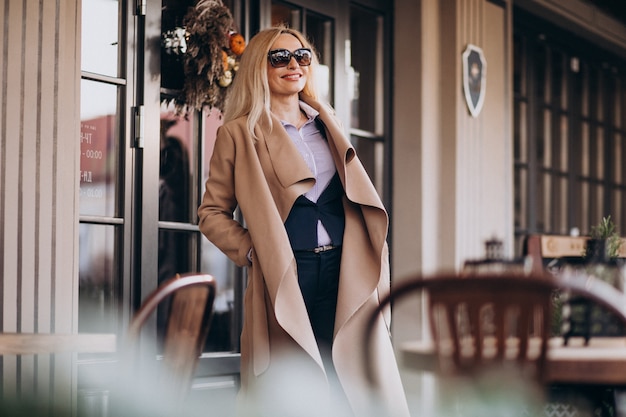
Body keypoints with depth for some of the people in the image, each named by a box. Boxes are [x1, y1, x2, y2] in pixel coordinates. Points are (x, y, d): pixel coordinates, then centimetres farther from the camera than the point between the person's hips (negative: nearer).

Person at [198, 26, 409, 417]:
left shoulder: (328, 123, 18)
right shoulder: (240, 133, 4)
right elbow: (212, 212, 6)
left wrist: (374, 269, 8)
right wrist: (252, 250, -8)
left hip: (345, 273, 4)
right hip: (286, 279, -4)